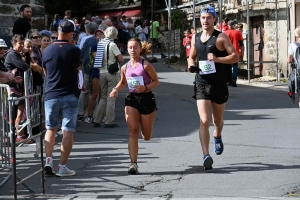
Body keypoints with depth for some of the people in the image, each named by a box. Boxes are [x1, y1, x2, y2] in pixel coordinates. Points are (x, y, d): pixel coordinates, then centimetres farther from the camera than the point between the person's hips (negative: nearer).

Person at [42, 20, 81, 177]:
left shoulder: (47, 51, -1)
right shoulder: (74, 51, -8)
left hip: (51, 95, 2)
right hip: (70, 96, -2)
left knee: (50, 129, 15)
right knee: (68, 131, 2)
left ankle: (48, 161, 2)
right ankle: (62, 166, -1)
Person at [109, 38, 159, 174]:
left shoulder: (146, 65, -9)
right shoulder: (125, 68, 4)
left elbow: (156, 81, -3)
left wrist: (145, 87, -21)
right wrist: (116, 89, 3)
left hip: (146, 98, -2)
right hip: (131, 99, 2)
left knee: (146, 137, 10)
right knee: (133, 132, -12)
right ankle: (133, 163, -12)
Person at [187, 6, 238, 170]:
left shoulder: (221, 37, -5)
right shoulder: (195, 38, 9)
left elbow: (235, 57, -10)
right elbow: (191, 57, 23)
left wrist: (217, 59, -24)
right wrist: (191, 65, 0)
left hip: (219, 84, -2)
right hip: (201, 84, 2)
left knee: (217, 120, 17)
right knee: (204, 121, -14)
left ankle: (217, 136, 52)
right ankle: (206, 156, -19)